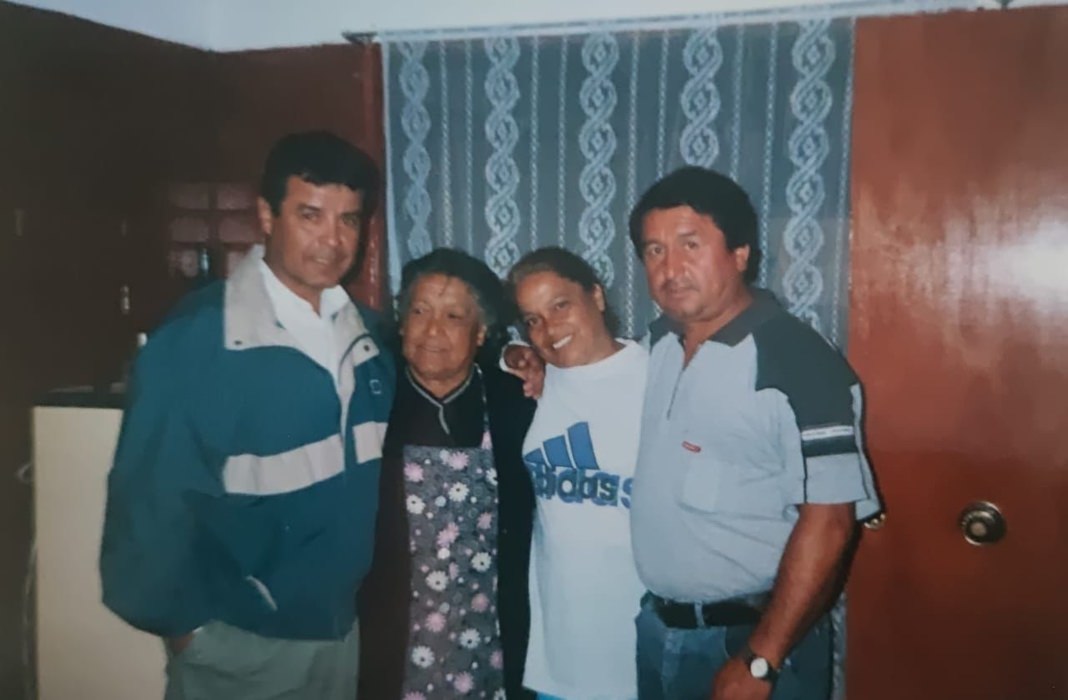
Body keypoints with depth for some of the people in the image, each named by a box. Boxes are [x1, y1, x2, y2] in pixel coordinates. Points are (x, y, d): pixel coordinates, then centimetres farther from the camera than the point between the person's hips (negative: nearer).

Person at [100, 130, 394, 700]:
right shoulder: (196, 336, -17)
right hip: (237, 641, -5)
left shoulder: (364, 332, 0)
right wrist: (183, 624, -9)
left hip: (339, 629, 5)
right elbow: (149, 494, -14)